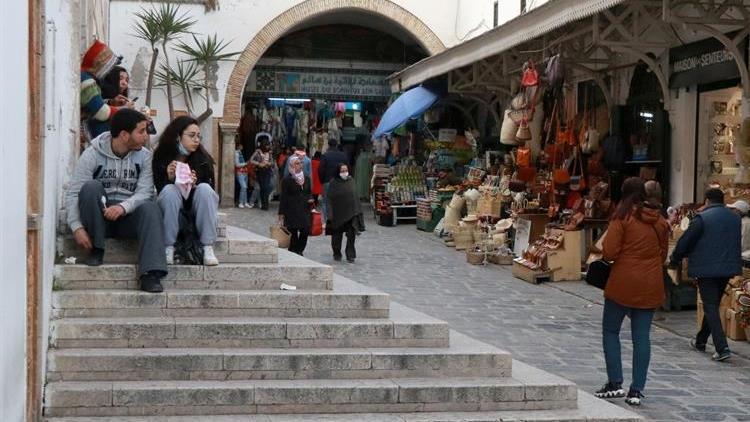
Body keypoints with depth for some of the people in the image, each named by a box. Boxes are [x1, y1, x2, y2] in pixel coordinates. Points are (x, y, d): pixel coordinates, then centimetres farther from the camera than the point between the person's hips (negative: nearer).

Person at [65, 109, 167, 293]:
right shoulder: (93, 154, -6)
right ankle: (96, 249, -16)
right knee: (90, 187, -29)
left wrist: (123, 207, -30)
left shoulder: (144, 156, 1)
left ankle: (150, 274, -42)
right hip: (98, 217, -1)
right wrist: (77, 227, -23)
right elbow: (73, 193, -10)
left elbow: (145, 192, -9)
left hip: (128, 215, 1)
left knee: (150, 208, -30)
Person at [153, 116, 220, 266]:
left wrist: (194, 185, -28)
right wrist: (169, 178, -27)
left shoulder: (203, 158, -6)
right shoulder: (161, 155, -6)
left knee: (204, 188, -29)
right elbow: (158, 188, -5)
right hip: (171, 207, 0)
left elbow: (210, 189, -7)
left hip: (197, 208, 1)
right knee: (170, 190, -30)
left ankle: (208, 248, -31)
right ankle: (169, 248, -30)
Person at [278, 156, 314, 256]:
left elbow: (310, 192, 24)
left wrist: (310, 199, 1)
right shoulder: (287, 180, -4)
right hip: (292, 212, -4)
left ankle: (299, 250, 13)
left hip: (305, 211, 4)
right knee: (293, 233, 1)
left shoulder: (306, 179, 11)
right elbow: (283, 198, -4)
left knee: (305, 231, -6)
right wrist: (281, 214, -7)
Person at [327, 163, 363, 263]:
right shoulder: (333, 183, -6)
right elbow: (330, 199, -7)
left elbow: (355, 197, 10)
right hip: (338, 213, -2)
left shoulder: (351, 181, 5)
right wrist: (330, 214, -12)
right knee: (337, 235, 9)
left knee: (351, 234, -6)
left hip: (351, 213, 2)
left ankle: (350, 255, 1)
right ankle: (337, 254, 26)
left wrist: (358, 211, 7)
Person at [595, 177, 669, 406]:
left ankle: (615, 383, 6)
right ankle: (637, 389, 6)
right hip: (651, 286, 5)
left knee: (610, 331, 10)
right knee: (642, 336, 6)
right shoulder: (659, 220, 6)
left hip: (623, 283, -4)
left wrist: (606, 256, 7)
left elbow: (609, 252, -14)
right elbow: (663, 253, 15)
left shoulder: (622, 218, -10)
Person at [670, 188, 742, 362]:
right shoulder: (735, 218, 9)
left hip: (706, 269, -6)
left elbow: (685, 241, -9)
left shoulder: (702, 218, -12)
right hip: (728, 268, 6)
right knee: (713, 305, 19)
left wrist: (674, 261, 5)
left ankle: (722, 348, -15)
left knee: (711, 308, -4)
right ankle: (700, 341, 32)